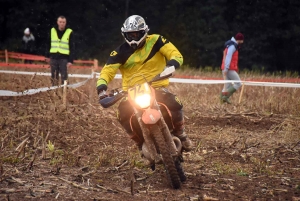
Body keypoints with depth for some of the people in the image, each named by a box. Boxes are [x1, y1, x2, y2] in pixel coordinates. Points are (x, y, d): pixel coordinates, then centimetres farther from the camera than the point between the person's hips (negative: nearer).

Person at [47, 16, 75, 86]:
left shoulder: (69, 32, -2)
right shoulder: (52, 31, 7)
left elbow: (72, 48, -3)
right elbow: (48, 44, 12)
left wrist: (70, 60, -10)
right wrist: (47, 55, 6)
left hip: (64, 58, -3)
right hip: (53, 57, 3)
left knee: (64, 77, -6)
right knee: (54, 77, 7)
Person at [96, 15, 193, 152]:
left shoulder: (155, 41, -2)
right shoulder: (121, 52, 1)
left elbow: (176, 55, -10)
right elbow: (108, 70, -6)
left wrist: (171, 64, -34)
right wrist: (101, 87, -25)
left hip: (157, 86, -1)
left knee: (174, 104, -28)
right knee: (123, 113, -26)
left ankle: (180, 134, 1)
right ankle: (142, 143, -4)